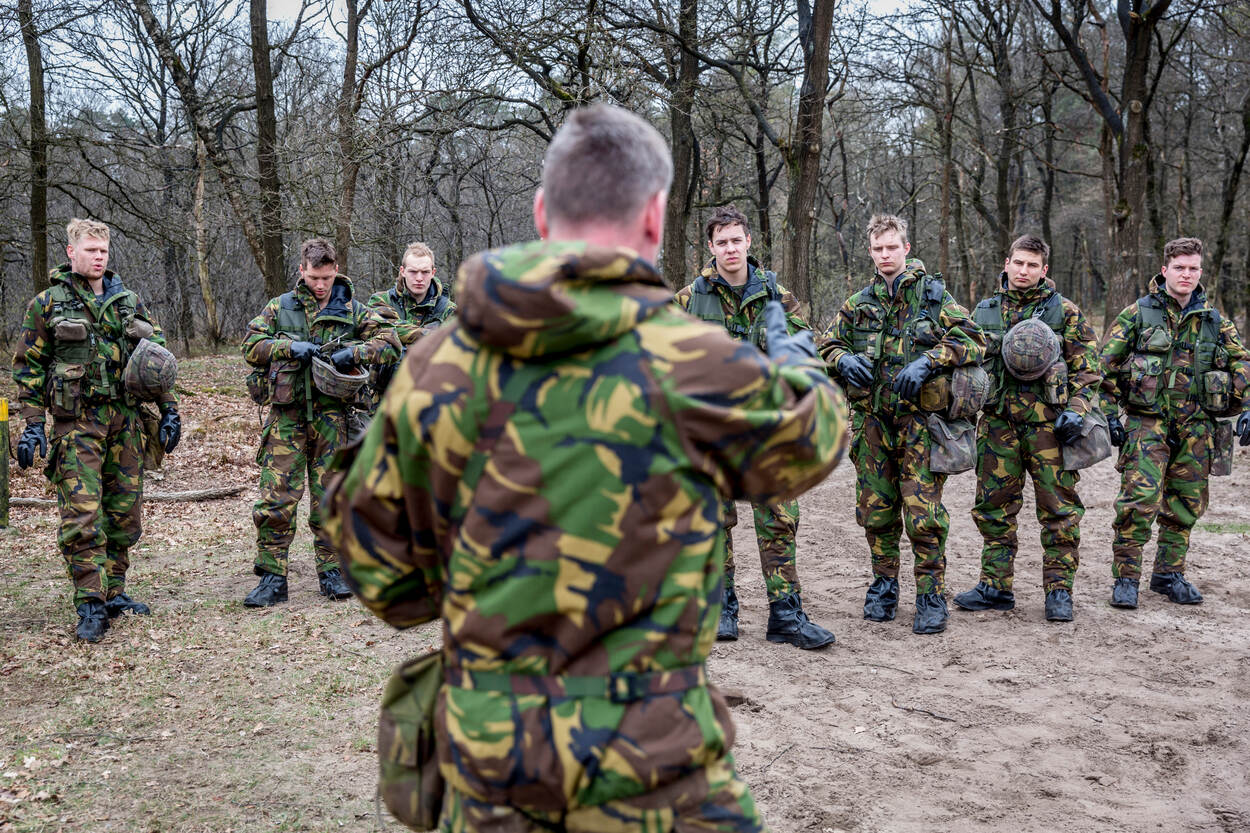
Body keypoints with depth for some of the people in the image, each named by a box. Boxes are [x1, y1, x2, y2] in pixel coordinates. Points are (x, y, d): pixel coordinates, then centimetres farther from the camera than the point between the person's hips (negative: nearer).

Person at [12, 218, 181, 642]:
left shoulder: (129, 301, 12)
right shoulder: (47, 304, 3)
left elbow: (158, 356, 16)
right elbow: (28, 368, 3)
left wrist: (169, 410, 9)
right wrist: (33, 425, -5)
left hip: (126, 418, 4)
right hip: (77, 421, -4)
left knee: (125, 512, 7)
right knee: (82, 515, -9)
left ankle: (113, 593, 18)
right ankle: (91, 606, -6)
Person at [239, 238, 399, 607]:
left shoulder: (352, 310, 8)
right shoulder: (280, 307, 8)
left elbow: (389, 343, 2)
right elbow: (250, 345, 2)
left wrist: (353, 352, -14)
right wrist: (289, 347, -14)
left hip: (332, 415, 0)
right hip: (287, 415, 0)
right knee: (275, 498, -4)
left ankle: (331, 571, 16)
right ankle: (272, 578, 4)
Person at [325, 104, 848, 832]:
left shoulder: (435, 364, -5)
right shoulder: (693, 363, -15)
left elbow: (373, 555, 5)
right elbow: (813, 438, 5)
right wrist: (797, 360, 26)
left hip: (484, 753, 4)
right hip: (649, 770, -3)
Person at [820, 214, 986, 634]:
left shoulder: (933, 293, 3)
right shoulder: (859, 303, 13)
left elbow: (973, 340, -4)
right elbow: (827, 343, 17)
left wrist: (927, 361, -19)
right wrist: (843, 359, -7)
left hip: (918, 421, -3)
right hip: (872, 421, 4)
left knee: (924, 516, -7)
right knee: (876, 511, 9)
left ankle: (931, 596, 6)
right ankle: (884, 586, 25)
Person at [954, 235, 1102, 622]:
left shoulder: (1064, 311, 3)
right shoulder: (984, 311, 11)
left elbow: (1089, 367, 3)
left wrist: (1076, 409, -8)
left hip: (1048, 421, -3)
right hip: (997, 422, 3)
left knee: (1059, 508, 0)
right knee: (993, 507, 7)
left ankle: (1059, 590, 10)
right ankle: (995, 587, 17)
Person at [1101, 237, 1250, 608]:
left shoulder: (1215, 321, 11)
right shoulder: (1138, 313, 1)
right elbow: (1107, 364, 2)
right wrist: (1109, 412, -3)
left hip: (1196, 425, 4)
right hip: (1147, 421, -4)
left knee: (1185, 503, 10)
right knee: (1139, 500, -13)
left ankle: (1169, 574, 24)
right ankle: (1125, 578, -3)